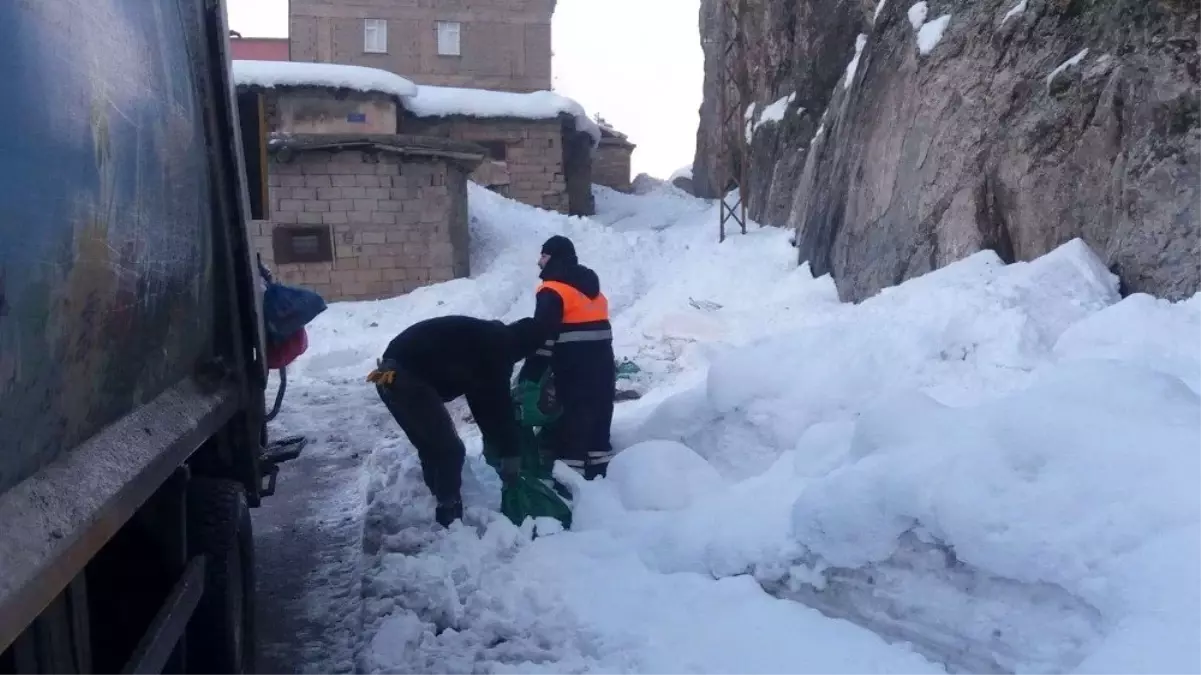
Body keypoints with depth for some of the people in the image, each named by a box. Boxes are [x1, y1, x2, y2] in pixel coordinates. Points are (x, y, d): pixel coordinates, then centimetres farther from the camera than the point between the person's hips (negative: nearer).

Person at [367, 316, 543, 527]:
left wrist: (496, 446, 29)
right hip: (407, 379, -10)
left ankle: (439, 513, 28)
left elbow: (482, 401, 27)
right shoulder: (495, 350, -6)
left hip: (393, 376, 10)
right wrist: (511, 454, 4)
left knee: (433, 448, 19)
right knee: (451, 451, 0)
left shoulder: (484, 339, 23)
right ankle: (449, 520, 6)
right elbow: (499, 405, -5)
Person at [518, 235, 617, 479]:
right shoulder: (593, 288, 18)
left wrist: (529, 377, -17)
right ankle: (599, 477, 19)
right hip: (603, 368, 9)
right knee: (598, 424, 14)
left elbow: (542, 337, -18)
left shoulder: (553, 291, -10)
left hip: (574, 374, -9)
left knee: (568, 428, -5)